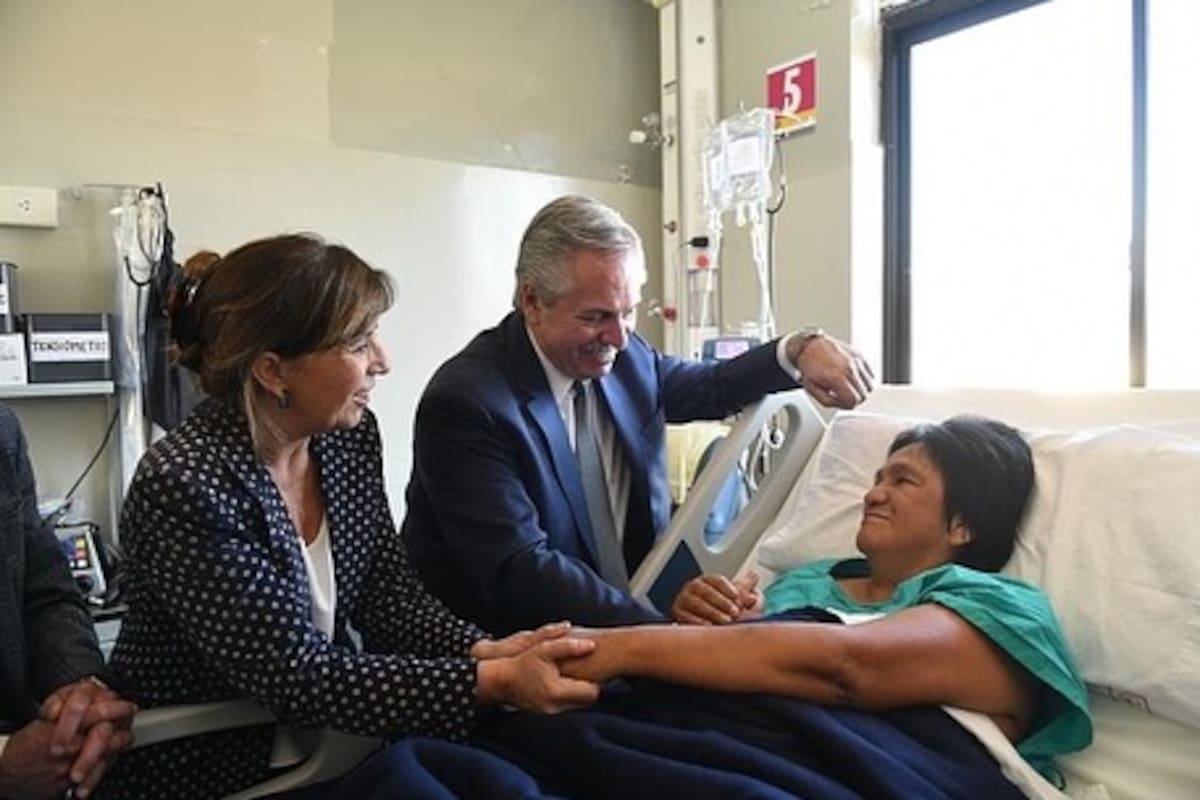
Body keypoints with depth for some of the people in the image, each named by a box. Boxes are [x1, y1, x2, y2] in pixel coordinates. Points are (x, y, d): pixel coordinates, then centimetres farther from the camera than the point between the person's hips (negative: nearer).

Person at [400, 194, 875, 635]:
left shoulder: (623, 356, -1)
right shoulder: (465, 402, -20)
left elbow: (711, 387, 16)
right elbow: (519, 573, -27)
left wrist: (800, 351, -2)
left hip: (633, 612, 7)